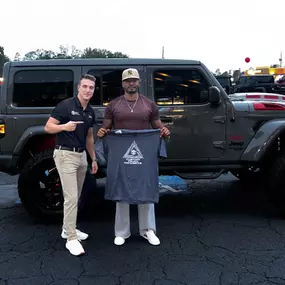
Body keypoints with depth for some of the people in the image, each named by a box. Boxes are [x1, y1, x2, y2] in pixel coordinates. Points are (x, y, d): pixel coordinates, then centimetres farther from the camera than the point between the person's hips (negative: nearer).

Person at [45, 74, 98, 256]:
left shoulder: (90, 112, 10)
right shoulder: (65, 105, -11)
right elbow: (48, 127, -10)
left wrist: (94, 159, 17)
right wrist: (65, 126, -28)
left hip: (82, 155, 8)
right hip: (65, 155, -7)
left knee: (75, 197, 14)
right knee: (71, 197, -10)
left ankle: (67, 229, 28)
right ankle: (71, 239, -3)